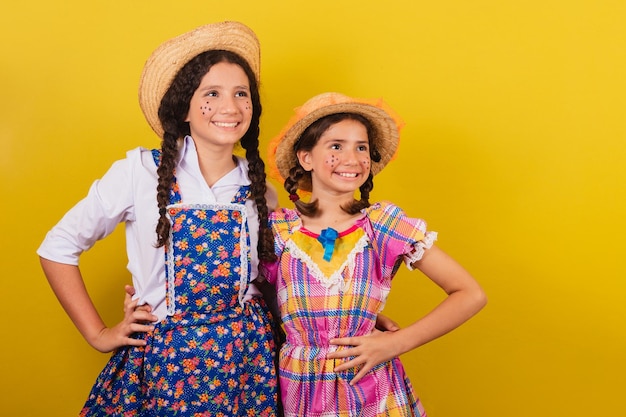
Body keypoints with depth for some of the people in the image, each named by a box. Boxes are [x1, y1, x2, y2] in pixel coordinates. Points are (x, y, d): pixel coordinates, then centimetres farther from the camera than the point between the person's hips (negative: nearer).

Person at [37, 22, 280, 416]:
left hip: (247, 355, 3)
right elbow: (58, 247, -4)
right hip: (163, 356, -2)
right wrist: (98, 334, -3)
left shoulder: (260, 189, 1)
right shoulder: (142, 170, -9)